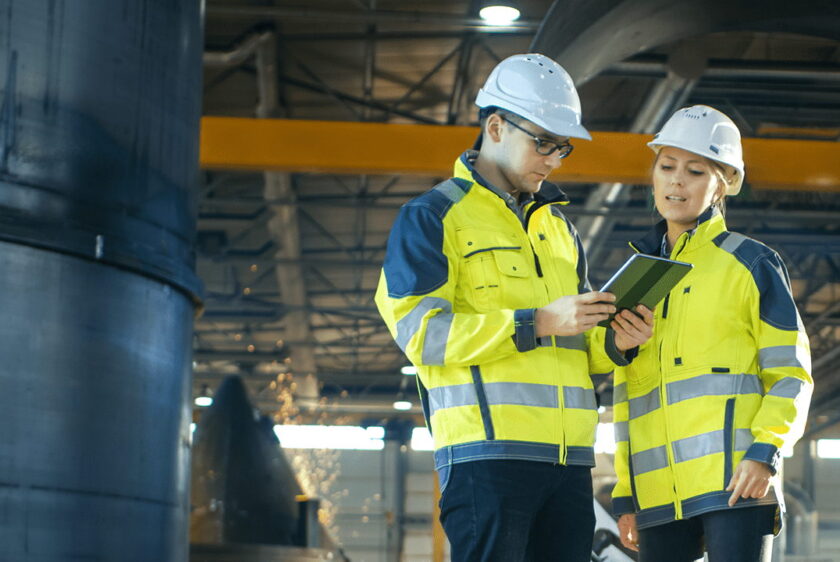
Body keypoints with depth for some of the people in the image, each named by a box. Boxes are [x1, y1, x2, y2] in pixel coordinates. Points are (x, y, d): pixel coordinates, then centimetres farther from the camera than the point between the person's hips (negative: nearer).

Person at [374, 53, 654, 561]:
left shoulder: (558, 225, 24)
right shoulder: (432, 218, 2)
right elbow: (421, 331, -11)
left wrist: (611, 342, 3)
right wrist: (537, 322, -16)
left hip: (568, 456, 7)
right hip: (487, 452, -7)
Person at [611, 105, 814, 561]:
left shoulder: (751, 264, 5)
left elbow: (791, 375, 2)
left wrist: (765, 451, -14)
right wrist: (624, 493, 16)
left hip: (735, 480, -5)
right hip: (658, 491, 5)